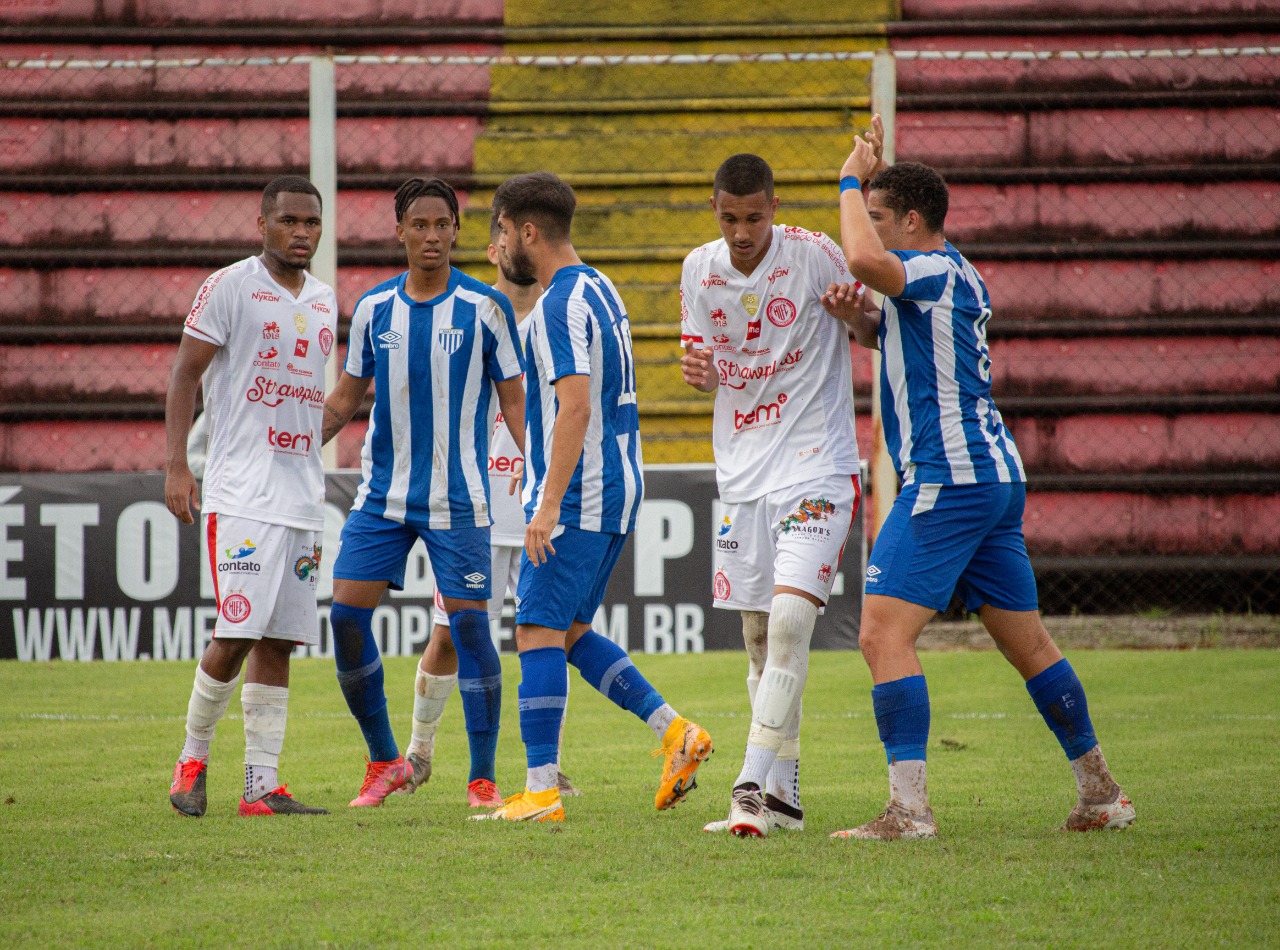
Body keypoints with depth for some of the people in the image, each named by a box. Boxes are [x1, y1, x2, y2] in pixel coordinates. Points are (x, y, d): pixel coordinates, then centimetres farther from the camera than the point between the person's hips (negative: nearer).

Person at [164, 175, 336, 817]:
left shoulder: (324, 301, 16)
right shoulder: (230, 288, -4)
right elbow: (185, 374, -4)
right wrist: (175, 464, -13)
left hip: (302, 496, 6)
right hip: (240, 493, -6)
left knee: (278, 642, 3)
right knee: (237, 634, -12)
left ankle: (262, 784, 4)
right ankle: (193, 758, 8)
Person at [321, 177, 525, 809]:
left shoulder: (486, 308, -4)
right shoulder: (374, 308, 5)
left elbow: (514, 401, 0)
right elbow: (344, 399, 15)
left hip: (457, 500, -3)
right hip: (382, 495, 3)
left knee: (468, 624, -6)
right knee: (347, 616, -3)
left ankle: (482, 778, 5)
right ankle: (384, 762, 13)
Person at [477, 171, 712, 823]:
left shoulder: (561, 303, -15)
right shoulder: (597, 289, 16)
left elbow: (575, 406, -24)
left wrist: (549, 503, -25)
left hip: (579, 499, -10)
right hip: (614, 494, 10)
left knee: (539, 633, -8)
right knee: (570, 632, 16)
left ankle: (540, 791, -11)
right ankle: (674, 732, 10)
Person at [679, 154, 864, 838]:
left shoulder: (812, 255, -10)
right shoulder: (700, 269, 4)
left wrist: (854, 311, -23)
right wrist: (698, 371, -10)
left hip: (817, 466, -6)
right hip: (742, 473, 6)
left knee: (789, 617, -21)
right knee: (759, 636, 8)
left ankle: (753, 788, -24)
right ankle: (782, 795, 16)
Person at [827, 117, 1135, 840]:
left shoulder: (933, 271, -11)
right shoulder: (959, 280, 19)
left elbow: (863, 260, -31)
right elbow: (878, 332, 29)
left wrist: (853, 181, -14)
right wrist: (854, 310, 5)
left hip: (947, 481, -10)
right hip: (997, 478, 10)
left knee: (884, 634, -12)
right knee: (1029, 644, 14)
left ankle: (910, 807, -19)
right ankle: (1102, 793, 19)